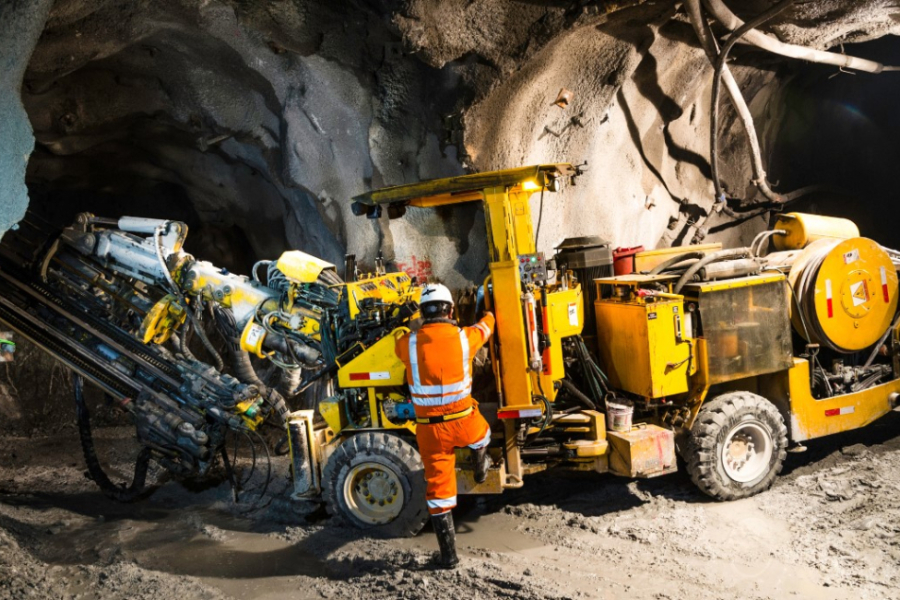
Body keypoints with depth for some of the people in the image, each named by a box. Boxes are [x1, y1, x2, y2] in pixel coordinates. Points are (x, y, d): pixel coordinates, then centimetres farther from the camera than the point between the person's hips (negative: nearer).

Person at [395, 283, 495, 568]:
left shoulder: (408, 343, -8)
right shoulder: (464, 337, -7)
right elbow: (485, 327, 16)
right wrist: (489, 314, 41)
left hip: (429, 428, 1)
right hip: (463, 422, -1)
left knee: (438, 488, 11)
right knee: (481, 434, 35)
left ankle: (448, 554, 17)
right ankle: (480, 470, 57)